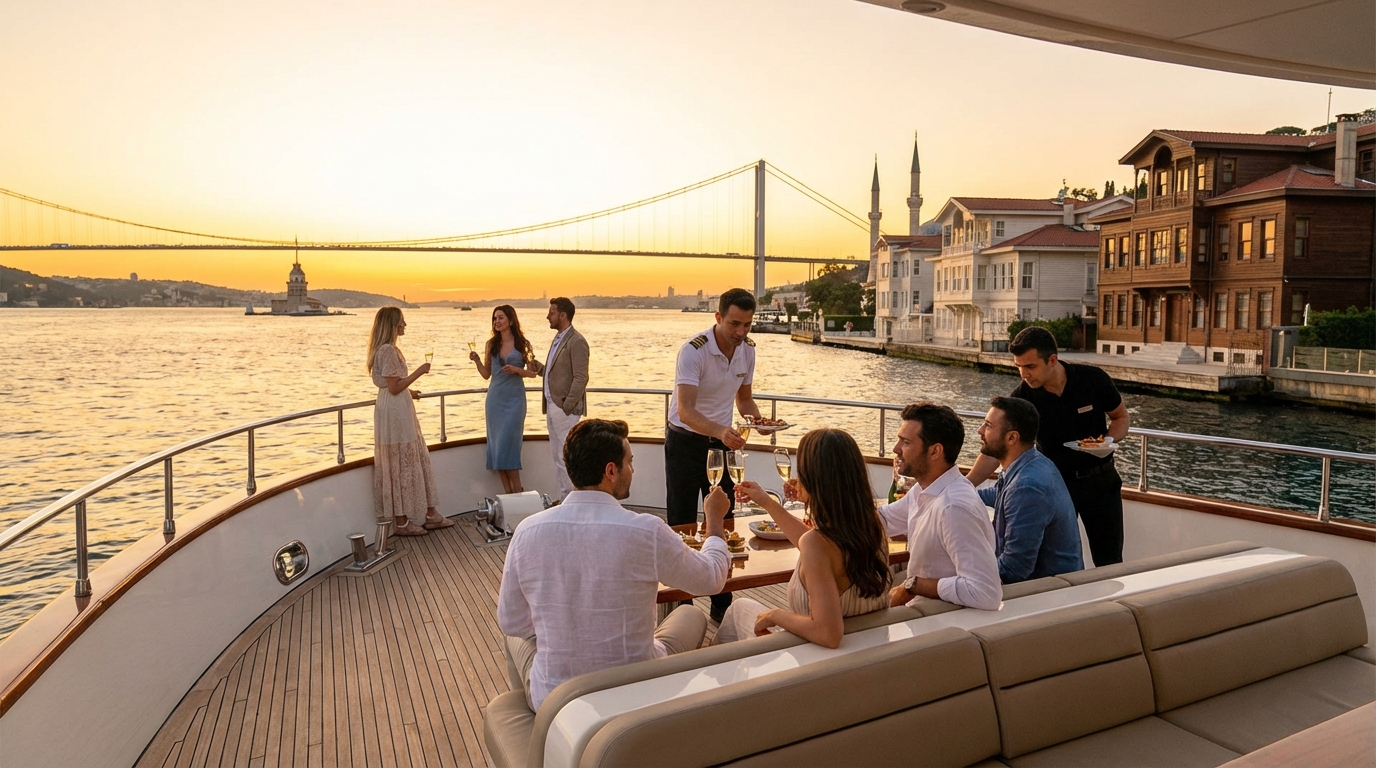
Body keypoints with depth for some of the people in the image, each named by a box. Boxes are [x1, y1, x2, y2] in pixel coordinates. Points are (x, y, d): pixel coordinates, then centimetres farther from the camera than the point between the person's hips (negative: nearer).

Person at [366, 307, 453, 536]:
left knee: (418, 459, 13)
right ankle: (401, 521, 8)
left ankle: (429, 514, 20)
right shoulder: (388, 350, -17)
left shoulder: (387, 349, 14)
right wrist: (418, 372, -15)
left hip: (400, 412, 11)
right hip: (395, 413, -11)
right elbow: (394, 387, -19)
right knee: (401, 464, -2)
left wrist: (408, 392, 24)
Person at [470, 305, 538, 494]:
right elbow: (486, 374, 11)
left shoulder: (522, 344, -1)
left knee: (508, 444, -7)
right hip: (495, 398, 4)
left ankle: (516, 491, 3)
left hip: (514, 398, -4)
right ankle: (507, 491, 10)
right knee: (496, 445, 3)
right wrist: (476, 360, -5)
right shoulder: (491, 344, 8)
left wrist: (516, 369, -15)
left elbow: (532, 372, 2)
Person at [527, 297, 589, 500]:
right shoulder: (558, 339, 16)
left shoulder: (576, 341, -14)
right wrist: (541, 368, 2)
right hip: (552, 406, 10)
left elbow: (580, 378, -18)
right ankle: (564, 498, 22)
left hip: (565, 409, -10)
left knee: (566, 457, -5)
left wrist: (566, 407, -19)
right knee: (557, 456, 14)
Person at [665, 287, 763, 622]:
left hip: (722, 440, 5)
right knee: (682, 525, 2)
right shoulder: (693, 351, -24)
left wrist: (758, 419, -10)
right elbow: (685, 410, -34)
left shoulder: (747, 349, -3)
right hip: (685, 443, -5)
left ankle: (722, 605, 17)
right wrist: (721, 431, -50)